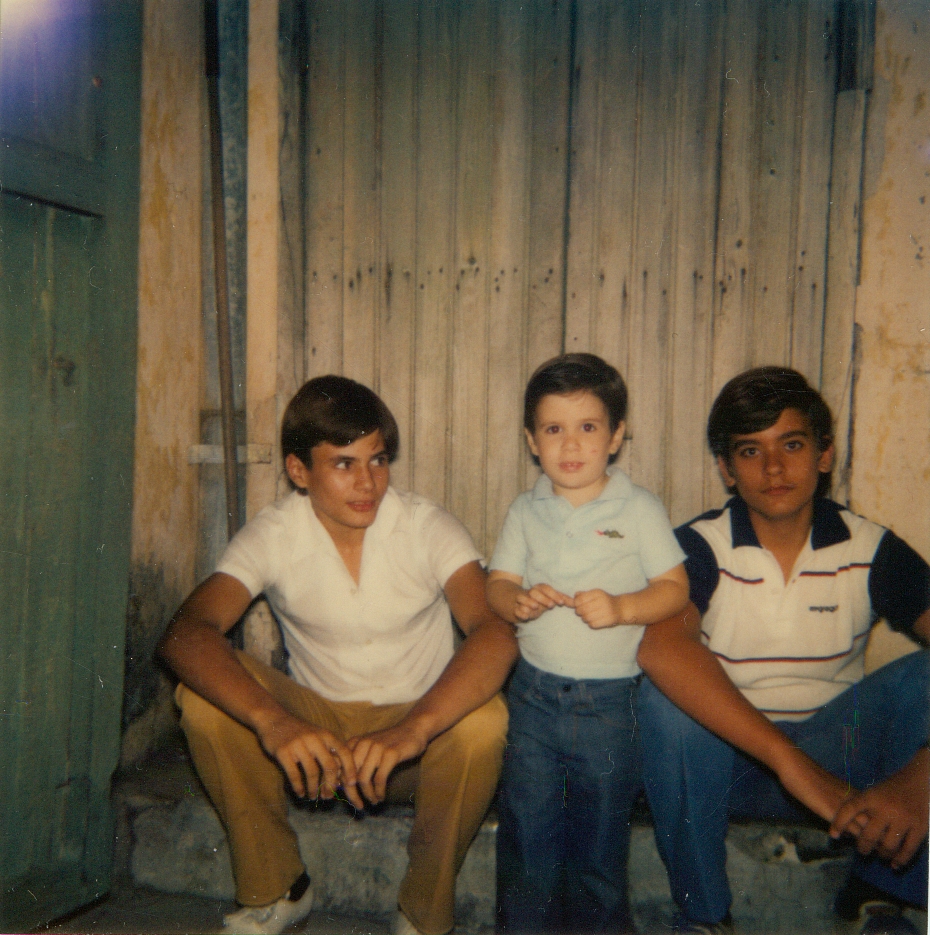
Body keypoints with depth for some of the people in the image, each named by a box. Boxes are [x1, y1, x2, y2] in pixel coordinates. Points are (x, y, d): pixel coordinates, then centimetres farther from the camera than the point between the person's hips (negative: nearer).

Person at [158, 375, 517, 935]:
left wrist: (412, 729, -47)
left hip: (420, 728, -1)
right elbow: (185, 634, -27)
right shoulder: (273, 536, -12)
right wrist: (272, 720, -45)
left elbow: (495, 634, -31)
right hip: (313, 728, 2)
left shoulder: (430, 529, -16)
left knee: (483, 718, -33)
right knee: (203, 694, -23)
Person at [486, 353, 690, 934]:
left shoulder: (639, 509, -4)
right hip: (534, 694, 2)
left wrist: (621, 608, -22)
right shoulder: (526, 512, 4)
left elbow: (675, 589, -5)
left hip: (608, 700, -2)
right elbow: (497, 583, 5)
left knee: (599, 842, 12)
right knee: (525, 838, 12)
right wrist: (519, 601, -17)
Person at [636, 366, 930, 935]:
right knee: (665, 695, -32)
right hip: (726, 753, -1)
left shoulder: (871, 551, -7)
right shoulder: (700, 546, -14)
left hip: (835, 749, 2)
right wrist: (789, 761, -41)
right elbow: (661, 647, -34)